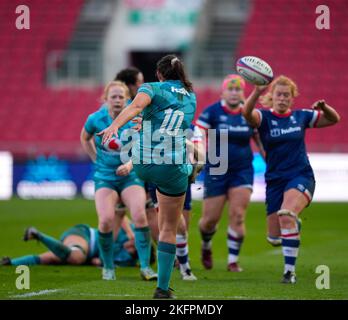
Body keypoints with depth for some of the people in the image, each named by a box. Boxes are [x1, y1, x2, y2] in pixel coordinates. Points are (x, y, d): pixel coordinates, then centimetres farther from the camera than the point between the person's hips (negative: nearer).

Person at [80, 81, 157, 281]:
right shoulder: (96, 119, -5)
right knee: (106, 219, -20)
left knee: (139, 215, -22)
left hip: (130, 176, 0)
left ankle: (145, 266, -14)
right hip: (104, 177, 0)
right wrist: (97, 160, 9)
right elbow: (85, 139, 16)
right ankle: (108, 267, 1)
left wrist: (129, 165, -26)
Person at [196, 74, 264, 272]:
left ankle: (233, 260, 1)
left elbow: (260, 141, 13)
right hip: (216, 172, -2)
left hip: (242, 170, 2)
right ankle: (206, 247, 35)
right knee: (211, 218, 2)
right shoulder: (211, 112, -6)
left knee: (238, 215, -9)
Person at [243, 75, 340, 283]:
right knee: (274, 236, 3)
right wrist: (257, 92, -44)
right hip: (275, 180, 2)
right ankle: (294, 226, 42)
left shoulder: (301, 116, 6)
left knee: (286, 215, -31)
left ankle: (290, 271, -25)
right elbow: (247, 113, -26)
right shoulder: (264, 117, -1)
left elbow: (334, 119, 19)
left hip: (301, 177, -2)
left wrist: (324, 107, -4)